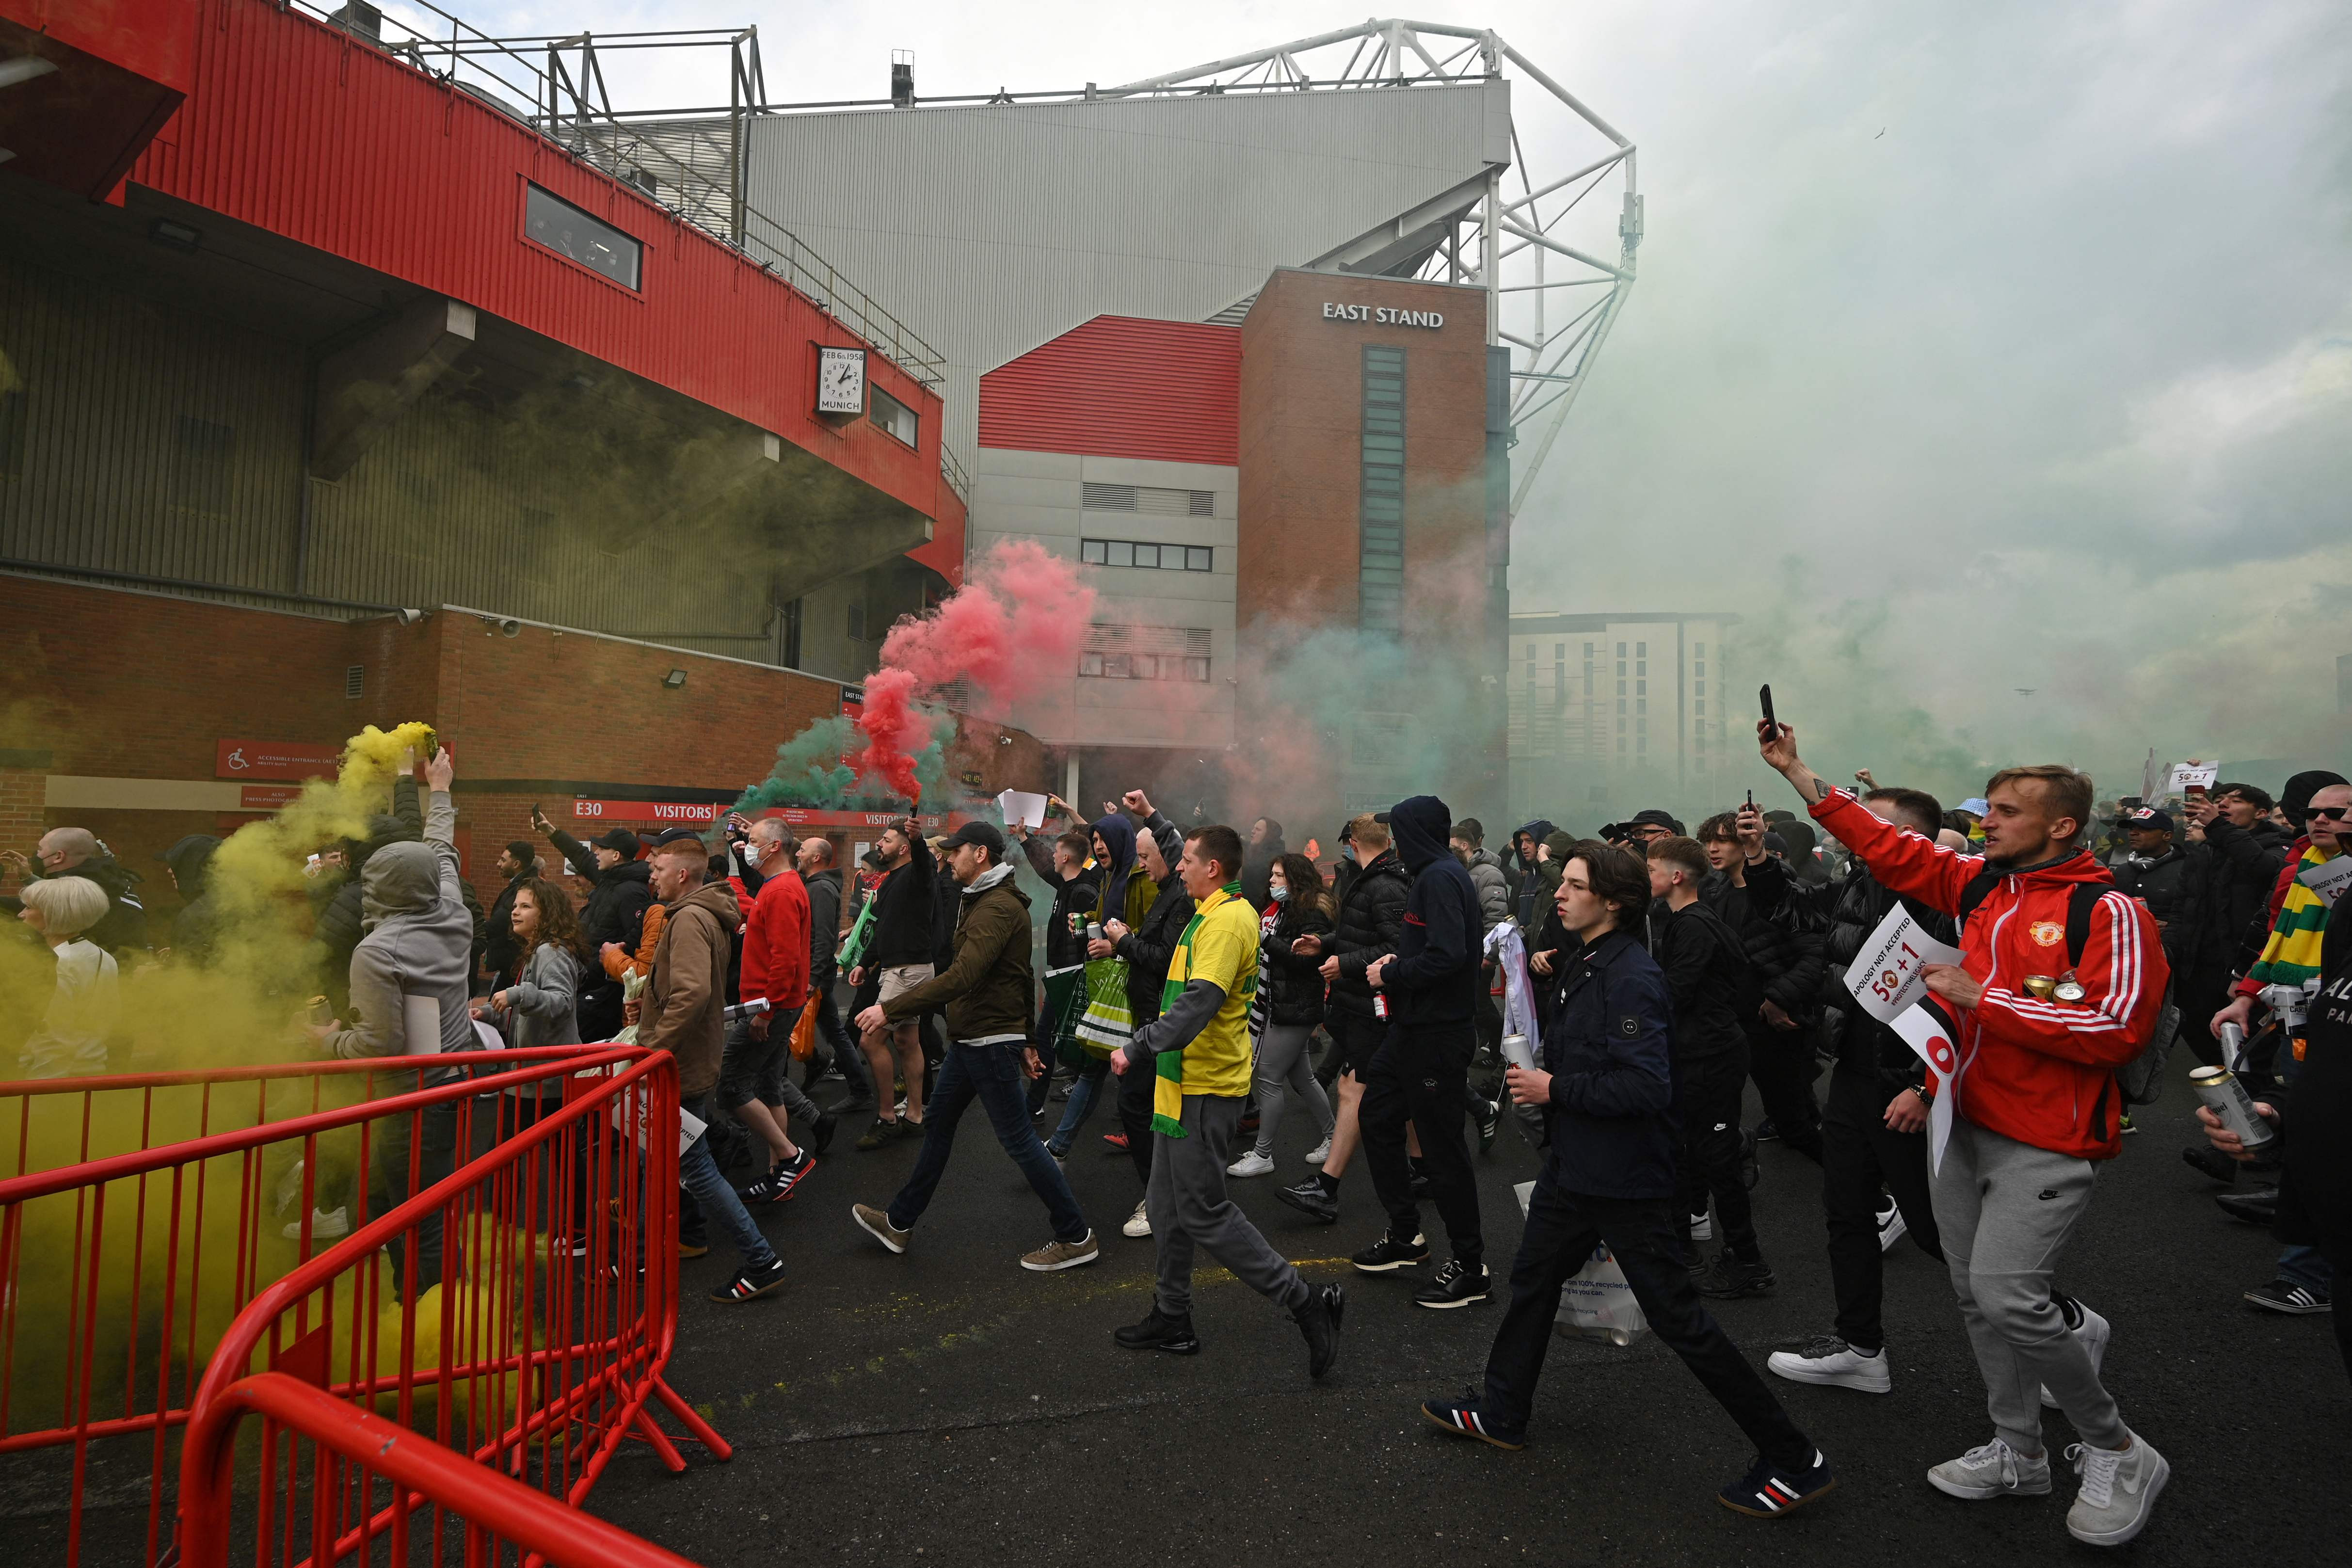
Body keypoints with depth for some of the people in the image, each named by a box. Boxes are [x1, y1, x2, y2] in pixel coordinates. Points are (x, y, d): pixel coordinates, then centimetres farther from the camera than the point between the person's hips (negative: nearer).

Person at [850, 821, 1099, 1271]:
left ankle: (1076, 1238, 7)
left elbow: (961, 978, -32)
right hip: (969, 1040, 11)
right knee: (937, 1125, 18)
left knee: (1019, 1140, -4)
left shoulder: (997, 908, -20)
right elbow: (1020, 978, 20)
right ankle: (899, 1223, 31)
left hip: (990, 1043, -11)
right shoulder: (986, 900, 14)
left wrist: (890, 1009, -32)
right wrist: (1026, 1039, 22)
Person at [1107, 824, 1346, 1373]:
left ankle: (1307, 1304, 2)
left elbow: (1199, 1002, -30)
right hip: (1185, 1083, 11)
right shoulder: (1214, 914, 12)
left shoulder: (1225, 921, -21)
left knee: (1203, 1211, -4)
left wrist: (1138, 1049, -28)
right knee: (1168, 1203, 17)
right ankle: (1172, 1318, 30)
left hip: (1206, 1090, -11)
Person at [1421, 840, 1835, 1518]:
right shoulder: (1579, 964, 7)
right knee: (1532, 1279, 21)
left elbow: (1647, 1085, -31)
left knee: (1678, 1319, -1)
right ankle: (1501, 1415, 39)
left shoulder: (1631, 978, -23)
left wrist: (1555, 1090, -23)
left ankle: (1794, 1462, 13)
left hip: (1626, 1176, -10)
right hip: (1574, 1163, 10)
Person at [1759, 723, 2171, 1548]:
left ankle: (2117, 1451, 11)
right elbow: (1884, 845, 10)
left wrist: (1982, 997, -19)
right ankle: (2018, 1452, 30)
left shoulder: (2110, 913, -13)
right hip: (1969, 1123, 7)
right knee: (1973, 1291, 13)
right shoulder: (1980, 883, 6)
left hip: (2049, 1140, -7)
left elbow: (2117, 1029, -22)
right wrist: (1797, 772, 7)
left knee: (2006, 1293, -14)